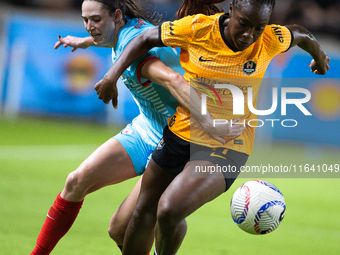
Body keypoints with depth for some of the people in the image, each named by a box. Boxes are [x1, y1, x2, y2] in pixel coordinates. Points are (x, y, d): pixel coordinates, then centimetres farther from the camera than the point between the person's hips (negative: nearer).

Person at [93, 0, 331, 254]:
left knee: (169, 212, -23)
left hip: (227, 148, -3)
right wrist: (112, 76, -9)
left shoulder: (271, 41, -12)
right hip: (180, 134, 3)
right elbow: (146, 39, 0)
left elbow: (300, 35, 11)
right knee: (143, 215, 11)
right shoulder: (199, 28, -12)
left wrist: (319, 57, 32)